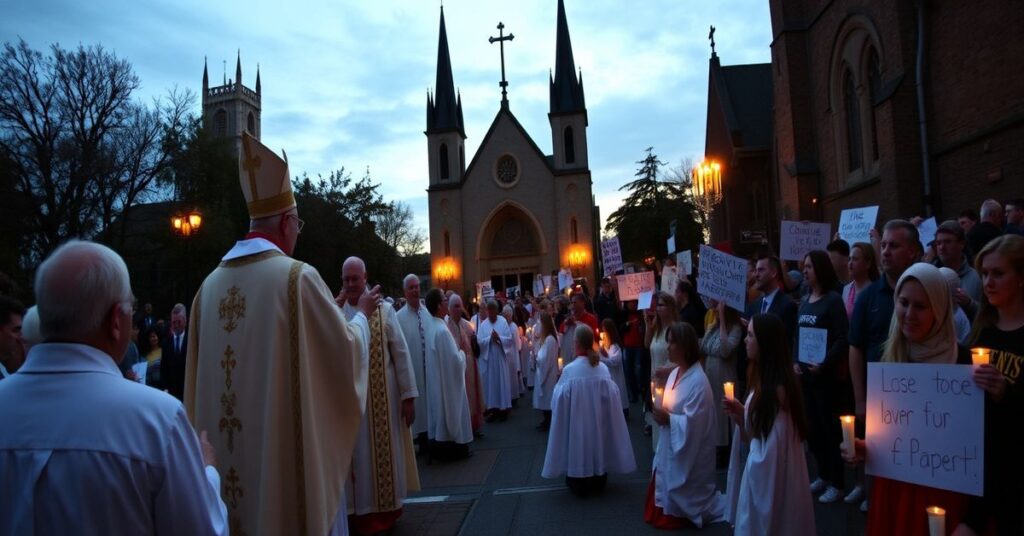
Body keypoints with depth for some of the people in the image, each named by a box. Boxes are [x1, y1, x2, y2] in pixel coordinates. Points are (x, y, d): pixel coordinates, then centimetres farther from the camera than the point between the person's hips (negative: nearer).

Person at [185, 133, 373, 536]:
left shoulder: (211, 284, 3)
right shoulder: (298, 276, -13)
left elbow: (202, 373, 12)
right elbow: (345, 352, -6)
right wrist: (362, 314, 11)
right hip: (289, 450, -5)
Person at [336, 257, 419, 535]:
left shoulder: (384, 309, -3)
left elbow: (401, 353, -4)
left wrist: (409, 395, -8)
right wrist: (336, 306, -16)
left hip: (382, 397, -2)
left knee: (384, 453, 8)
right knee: (356, 456, 9)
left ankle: (387, 508, 23)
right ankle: (362, 510, 23)